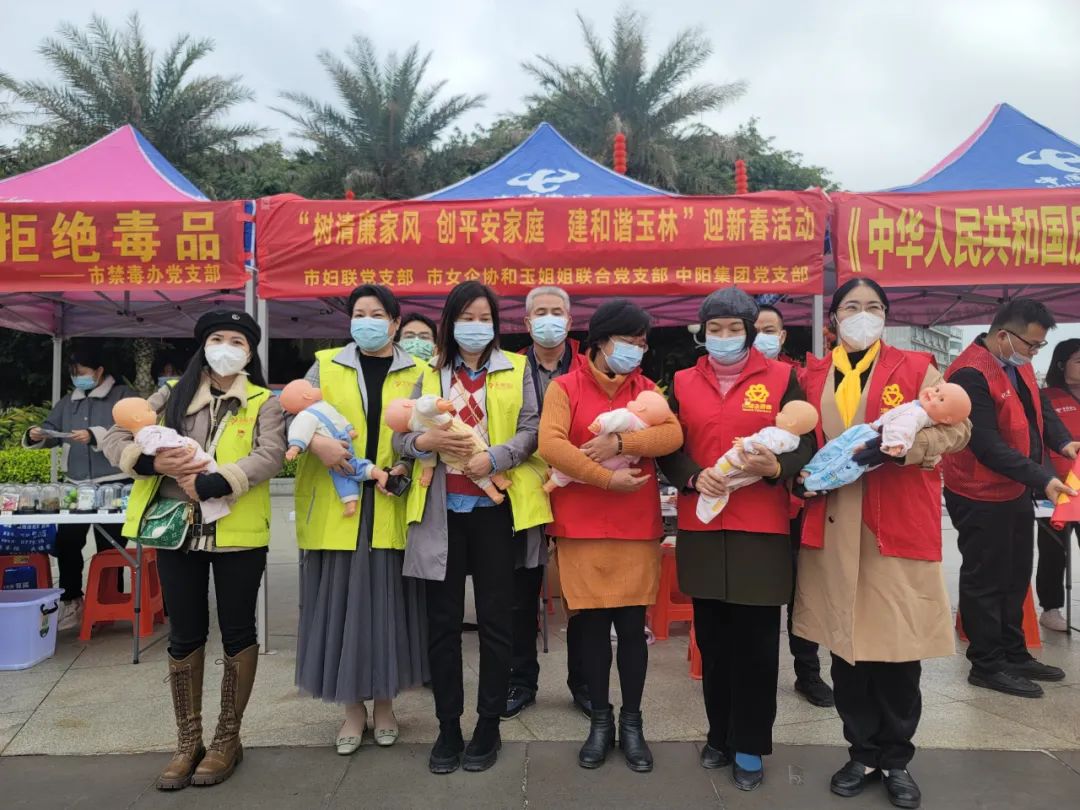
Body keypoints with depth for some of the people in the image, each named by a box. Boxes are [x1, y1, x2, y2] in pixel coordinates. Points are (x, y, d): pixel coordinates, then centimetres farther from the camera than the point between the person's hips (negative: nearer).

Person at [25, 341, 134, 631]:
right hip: (76, 485, 5)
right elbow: (52, 429, 14)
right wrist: (37, 435, -8)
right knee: (67, 540, 3)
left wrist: (95, 435, -25)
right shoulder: (68, 401, 14)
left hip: (113, 484, -5)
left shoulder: (123, 396, -5)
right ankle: (71, 601, 18)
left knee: (109, 544, 5)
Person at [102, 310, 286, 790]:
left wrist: (208, 484, -25)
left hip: (238, 533, -2)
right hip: (177, 530, 3)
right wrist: (155, 463, -15)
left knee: (236, 630, 8)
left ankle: (227, 739, 25)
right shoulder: (172, 396, 9)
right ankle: (188, 742, 27)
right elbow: (114, 439, 5)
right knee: (184, 635, 11)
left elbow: (271, 457, -15)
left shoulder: (263, 403, 1)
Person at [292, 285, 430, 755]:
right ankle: (353, 707, 21)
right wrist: (317, 443, -16)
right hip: (336, 507, 1)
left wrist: (408, 466, -14)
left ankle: (384, 702, 24)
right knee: (342, 603, 4)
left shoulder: (417, 373, 8)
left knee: (387, 602, 6)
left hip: (392, 509, 0)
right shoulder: (325, 366, 9)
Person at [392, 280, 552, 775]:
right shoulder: (428, 374, 11)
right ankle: (448, 728, 21)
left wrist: (494, 458, -19)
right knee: (442, 620, 7)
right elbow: (400, 437, 6)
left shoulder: (515, 370, 7)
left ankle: (488, 727, 20)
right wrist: (427, 442, -15)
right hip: (441, 509, 2)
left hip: (494, 507, -1)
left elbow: (531, 430, -3)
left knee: (495, 618, 5)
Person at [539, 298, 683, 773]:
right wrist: (607, 479, -17)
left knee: (632, 625, 8)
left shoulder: (646, 389, 8)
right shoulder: (565, 387, -1)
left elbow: (672, 435, -8)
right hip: (582, 529, -2)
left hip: (637, 529, 2)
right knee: (592, 625, 8)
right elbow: (550, 444, -16)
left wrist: (619, 442, -20)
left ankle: (632, 722, 24)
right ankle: (600, 719, 25)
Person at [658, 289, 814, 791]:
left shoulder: (781, 378, 2)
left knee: (756, 641, 4)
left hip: (762, 529, -2)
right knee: (712, 637, 11)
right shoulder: (683, 383, 8)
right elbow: (668, 450, 7)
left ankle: (750, 745, 21)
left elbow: (805, 446, 0)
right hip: (701, 528, 2)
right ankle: (719, 734, 29)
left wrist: (776, 468, -21)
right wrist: (694, 477, -12)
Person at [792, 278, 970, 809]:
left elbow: (957, 429, -2)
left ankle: (897, 760, 23)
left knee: (898, 647, 3)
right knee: (844, 645, 8)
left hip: (900, 527, -2)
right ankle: (862, 753, 26)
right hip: (834, 528, 2)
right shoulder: (813, 376, 10)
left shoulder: (915, 368, 4)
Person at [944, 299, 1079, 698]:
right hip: (981, 498, -10)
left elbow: (1041, 407, 13)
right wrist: (1042, 479, -27)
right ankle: (987, 665, 17)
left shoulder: (1017, 365, 7)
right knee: (985, 582, 3)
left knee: (1015, 578, 19)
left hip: (1015, 492, 10)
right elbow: (987, 444, -27)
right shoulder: (970, 375, -24)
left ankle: (1014, 654, 34)